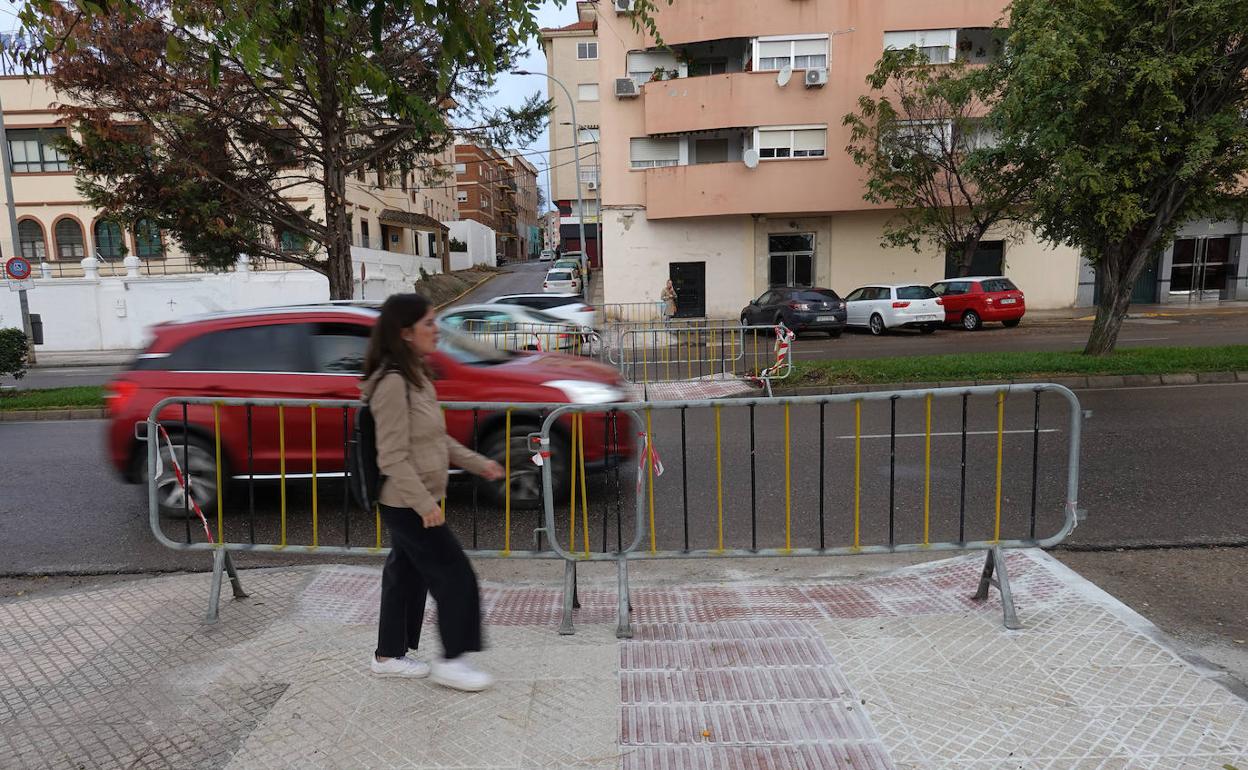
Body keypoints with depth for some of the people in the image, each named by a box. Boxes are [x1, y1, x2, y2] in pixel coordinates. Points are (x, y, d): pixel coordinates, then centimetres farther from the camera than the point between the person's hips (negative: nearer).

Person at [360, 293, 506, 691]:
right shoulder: (393, 382, -22)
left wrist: (477, 463, 14)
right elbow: (393, 457, -24)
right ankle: (451, 660, 15)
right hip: (408, 504, -9)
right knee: (456, 576, 0)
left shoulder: (416, 376, 8)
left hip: (411, 503, 9)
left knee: (407, 577, 19)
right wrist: (424, 503, -25)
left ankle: (389, 655, 35)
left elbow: (436, 439, 16)